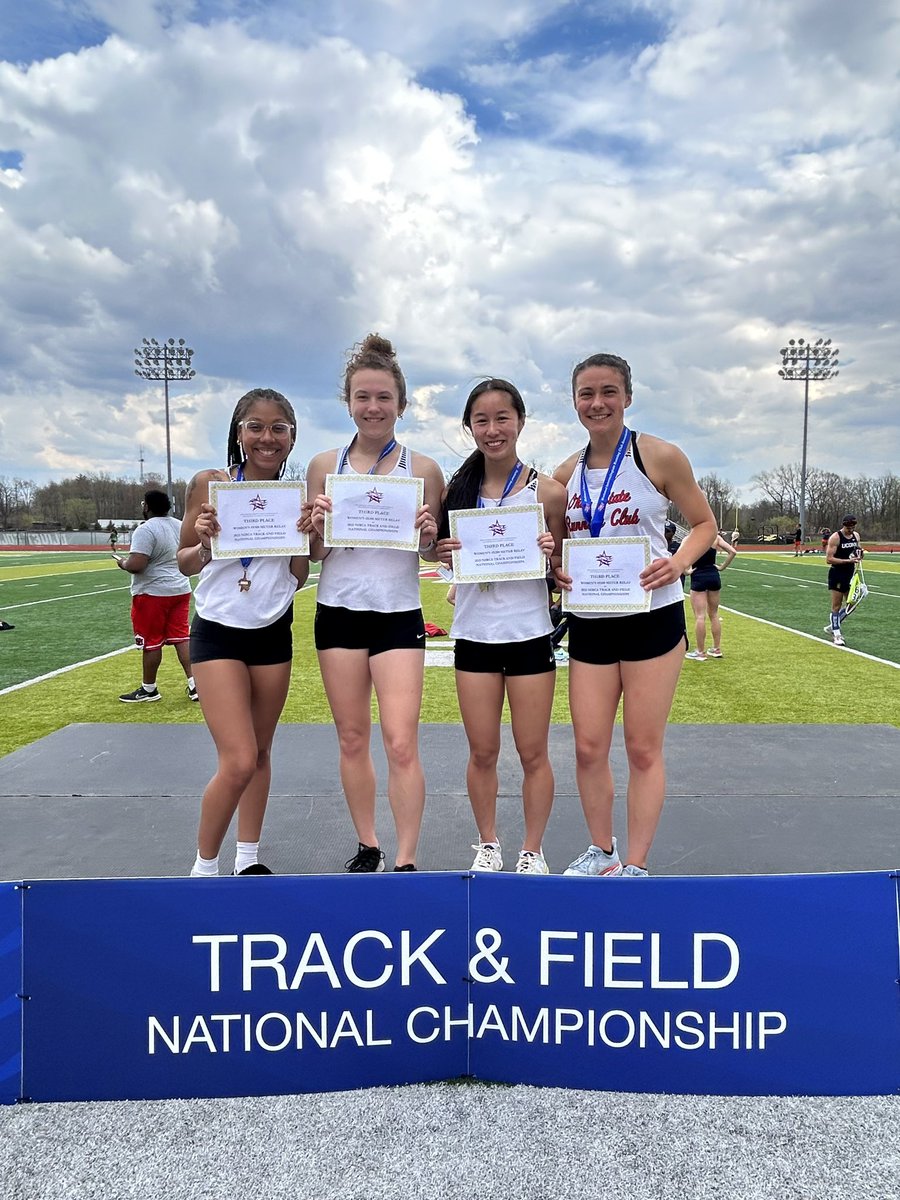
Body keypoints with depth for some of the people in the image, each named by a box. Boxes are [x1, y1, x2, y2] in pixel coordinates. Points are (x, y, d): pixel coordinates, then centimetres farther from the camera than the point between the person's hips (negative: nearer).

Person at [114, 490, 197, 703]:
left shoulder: (146, 529, -18)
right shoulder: (180, 526, 8)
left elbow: (136, 565, -25)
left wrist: (123, 563, -5)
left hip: (153, 593, -7)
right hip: (181, 589, 8)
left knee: (151, 641, 4)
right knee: (181, 637, 9)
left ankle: (149, 689, 15)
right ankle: (194, 684, 4)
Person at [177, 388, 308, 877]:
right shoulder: (210, 484, -6)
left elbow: (299, 577, 5)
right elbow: (185, 563, 1)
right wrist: (204, 543, -19)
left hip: (273, 635, 4)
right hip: (218, 633, -3)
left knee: (260, 754, 12)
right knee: (238, 761, -10)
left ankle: (248, 857, 28)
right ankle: (204, 865, 12)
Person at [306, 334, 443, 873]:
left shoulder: (423, 470, 1)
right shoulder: (324, 466, 5)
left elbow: (434, 554, 6)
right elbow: (313, 553, 8)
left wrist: (430, 536, -16)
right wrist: (317, 526, -13)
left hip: (399, 616, -2)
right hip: (338, 612, 2)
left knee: (402, 745, -7)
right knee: (353, 739, 10)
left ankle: (406, 861, 5)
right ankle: (368, 846, 27)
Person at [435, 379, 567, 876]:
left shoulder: (548, 491, -4)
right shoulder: (456, 489, 3)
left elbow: (565, 568, 4)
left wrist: (552, 553, -18)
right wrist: (445, 553, -10)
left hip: (530, 633, -2)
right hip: (474, 633, 2)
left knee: (533, 753, 7)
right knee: (482, 753, 10)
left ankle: (532, 851, 26)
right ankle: (487, 846, 30)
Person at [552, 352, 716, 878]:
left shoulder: (659, 456, -5)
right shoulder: (566, 474, 7)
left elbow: (705, 525, 1)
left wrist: (678, 562, -17)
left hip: (652, 618, -4)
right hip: (589, 623, 4)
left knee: (644, 749, 2)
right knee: (589, 747, 5)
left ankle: (637, 865, 17)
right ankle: (602, 852, 27)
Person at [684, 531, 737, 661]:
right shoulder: (716, 537, 1)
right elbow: (732, 551, -4)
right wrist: (722, 567, 3)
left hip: (698, 577, -4)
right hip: (714, 576, 4)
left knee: (700, 616, -1)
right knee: (714, 615, 15)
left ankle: (700, 652, 3)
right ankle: (717, 649, 23)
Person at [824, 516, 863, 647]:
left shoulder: (856, 535, 7)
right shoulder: (835, 537, -15)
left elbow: (859, 550, 20)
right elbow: (829, 559, -18)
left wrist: (860, 554, -4)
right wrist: (847, 560, -27)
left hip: (850, 574, 7)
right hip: (837, 575, -7)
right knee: (836, 606, -2)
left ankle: (832, 627, 27)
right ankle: (837, 635, 5)